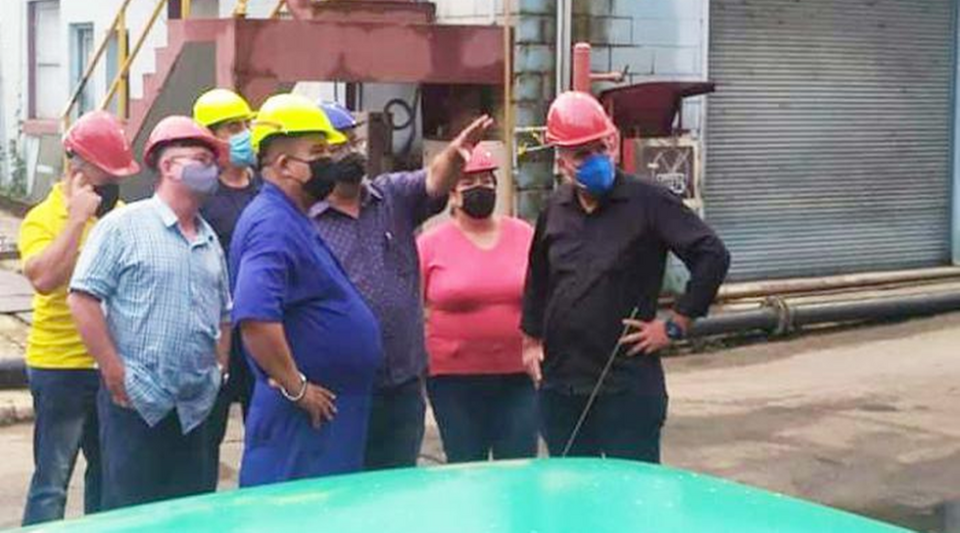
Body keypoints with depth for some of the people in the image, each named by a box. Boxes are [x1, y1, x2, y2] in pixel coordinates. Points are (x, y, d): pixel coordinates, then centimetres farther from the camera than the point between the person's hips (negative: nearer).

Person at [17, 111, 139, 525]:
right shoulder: (43, 218, -9)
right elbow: (43, 278, -27)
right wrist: (78, 218, -23)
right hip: (62, 369, -6)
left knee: (107, 471, 18)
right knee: (52, 480, -2)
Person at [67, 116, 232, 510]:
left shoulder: (210, 240, 15)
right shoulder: (124, 225, -5)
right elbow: (83, 298, -10)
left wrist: (219, 371, 12)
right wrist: (115, 373, -13)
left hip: (196, 407, 6)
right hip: (137, 402, -6)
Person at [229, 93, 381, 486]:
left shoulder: (292, 220, 16)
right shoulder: (271, 225, -18)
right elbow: (254, 318, -31)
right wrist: (295, 387, -22)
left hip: (332, 410, 10)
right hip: (304, 416, -10)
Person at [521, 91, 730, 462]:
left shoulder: (648, 202, -8)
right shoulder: (555, 209, 8)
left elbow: (712, 256, -10)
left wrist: (676, 324, -9)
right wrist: (531, 339, 20)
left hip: (627, 381, -5)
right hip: (559, 380, 5)